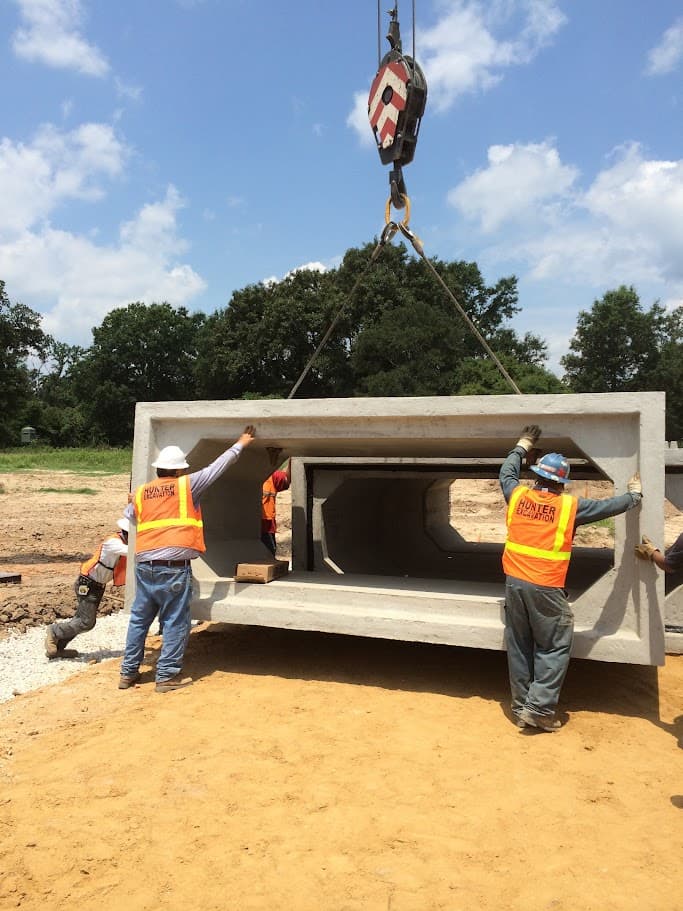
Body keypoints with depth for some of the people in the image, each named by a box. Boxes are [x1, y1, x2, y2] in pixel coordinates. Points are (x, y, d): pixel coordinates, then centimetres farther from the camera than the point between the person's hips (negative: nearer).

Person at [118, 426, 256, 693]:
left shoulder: (141, 492, 13)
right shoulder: (187, 485, 1)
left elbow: (128, 516, 28)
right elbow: (217, 467, 7)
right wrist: (240, 444, 18)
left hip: (144, 565, 5)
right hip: (174, 568, -5)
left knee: (139, 620, 17)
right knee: (175, 623, 5)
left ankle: (128, 672, 25)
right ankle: (167, 676, 10)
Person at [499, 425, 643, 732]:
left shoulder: (517, 496, 1)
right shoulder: (569, 506, -7)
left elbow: (505, 472, 23)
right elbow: (609, 507, 7)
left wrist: (522, 447, 37)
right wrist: (634, 494, 26)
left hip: (515, 582, 5)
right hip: (546, 588, -4)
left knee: (519, 646, 13)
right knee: (554, 648, 9)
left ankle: (521, 706, 22)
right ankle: (539, 708, 5)